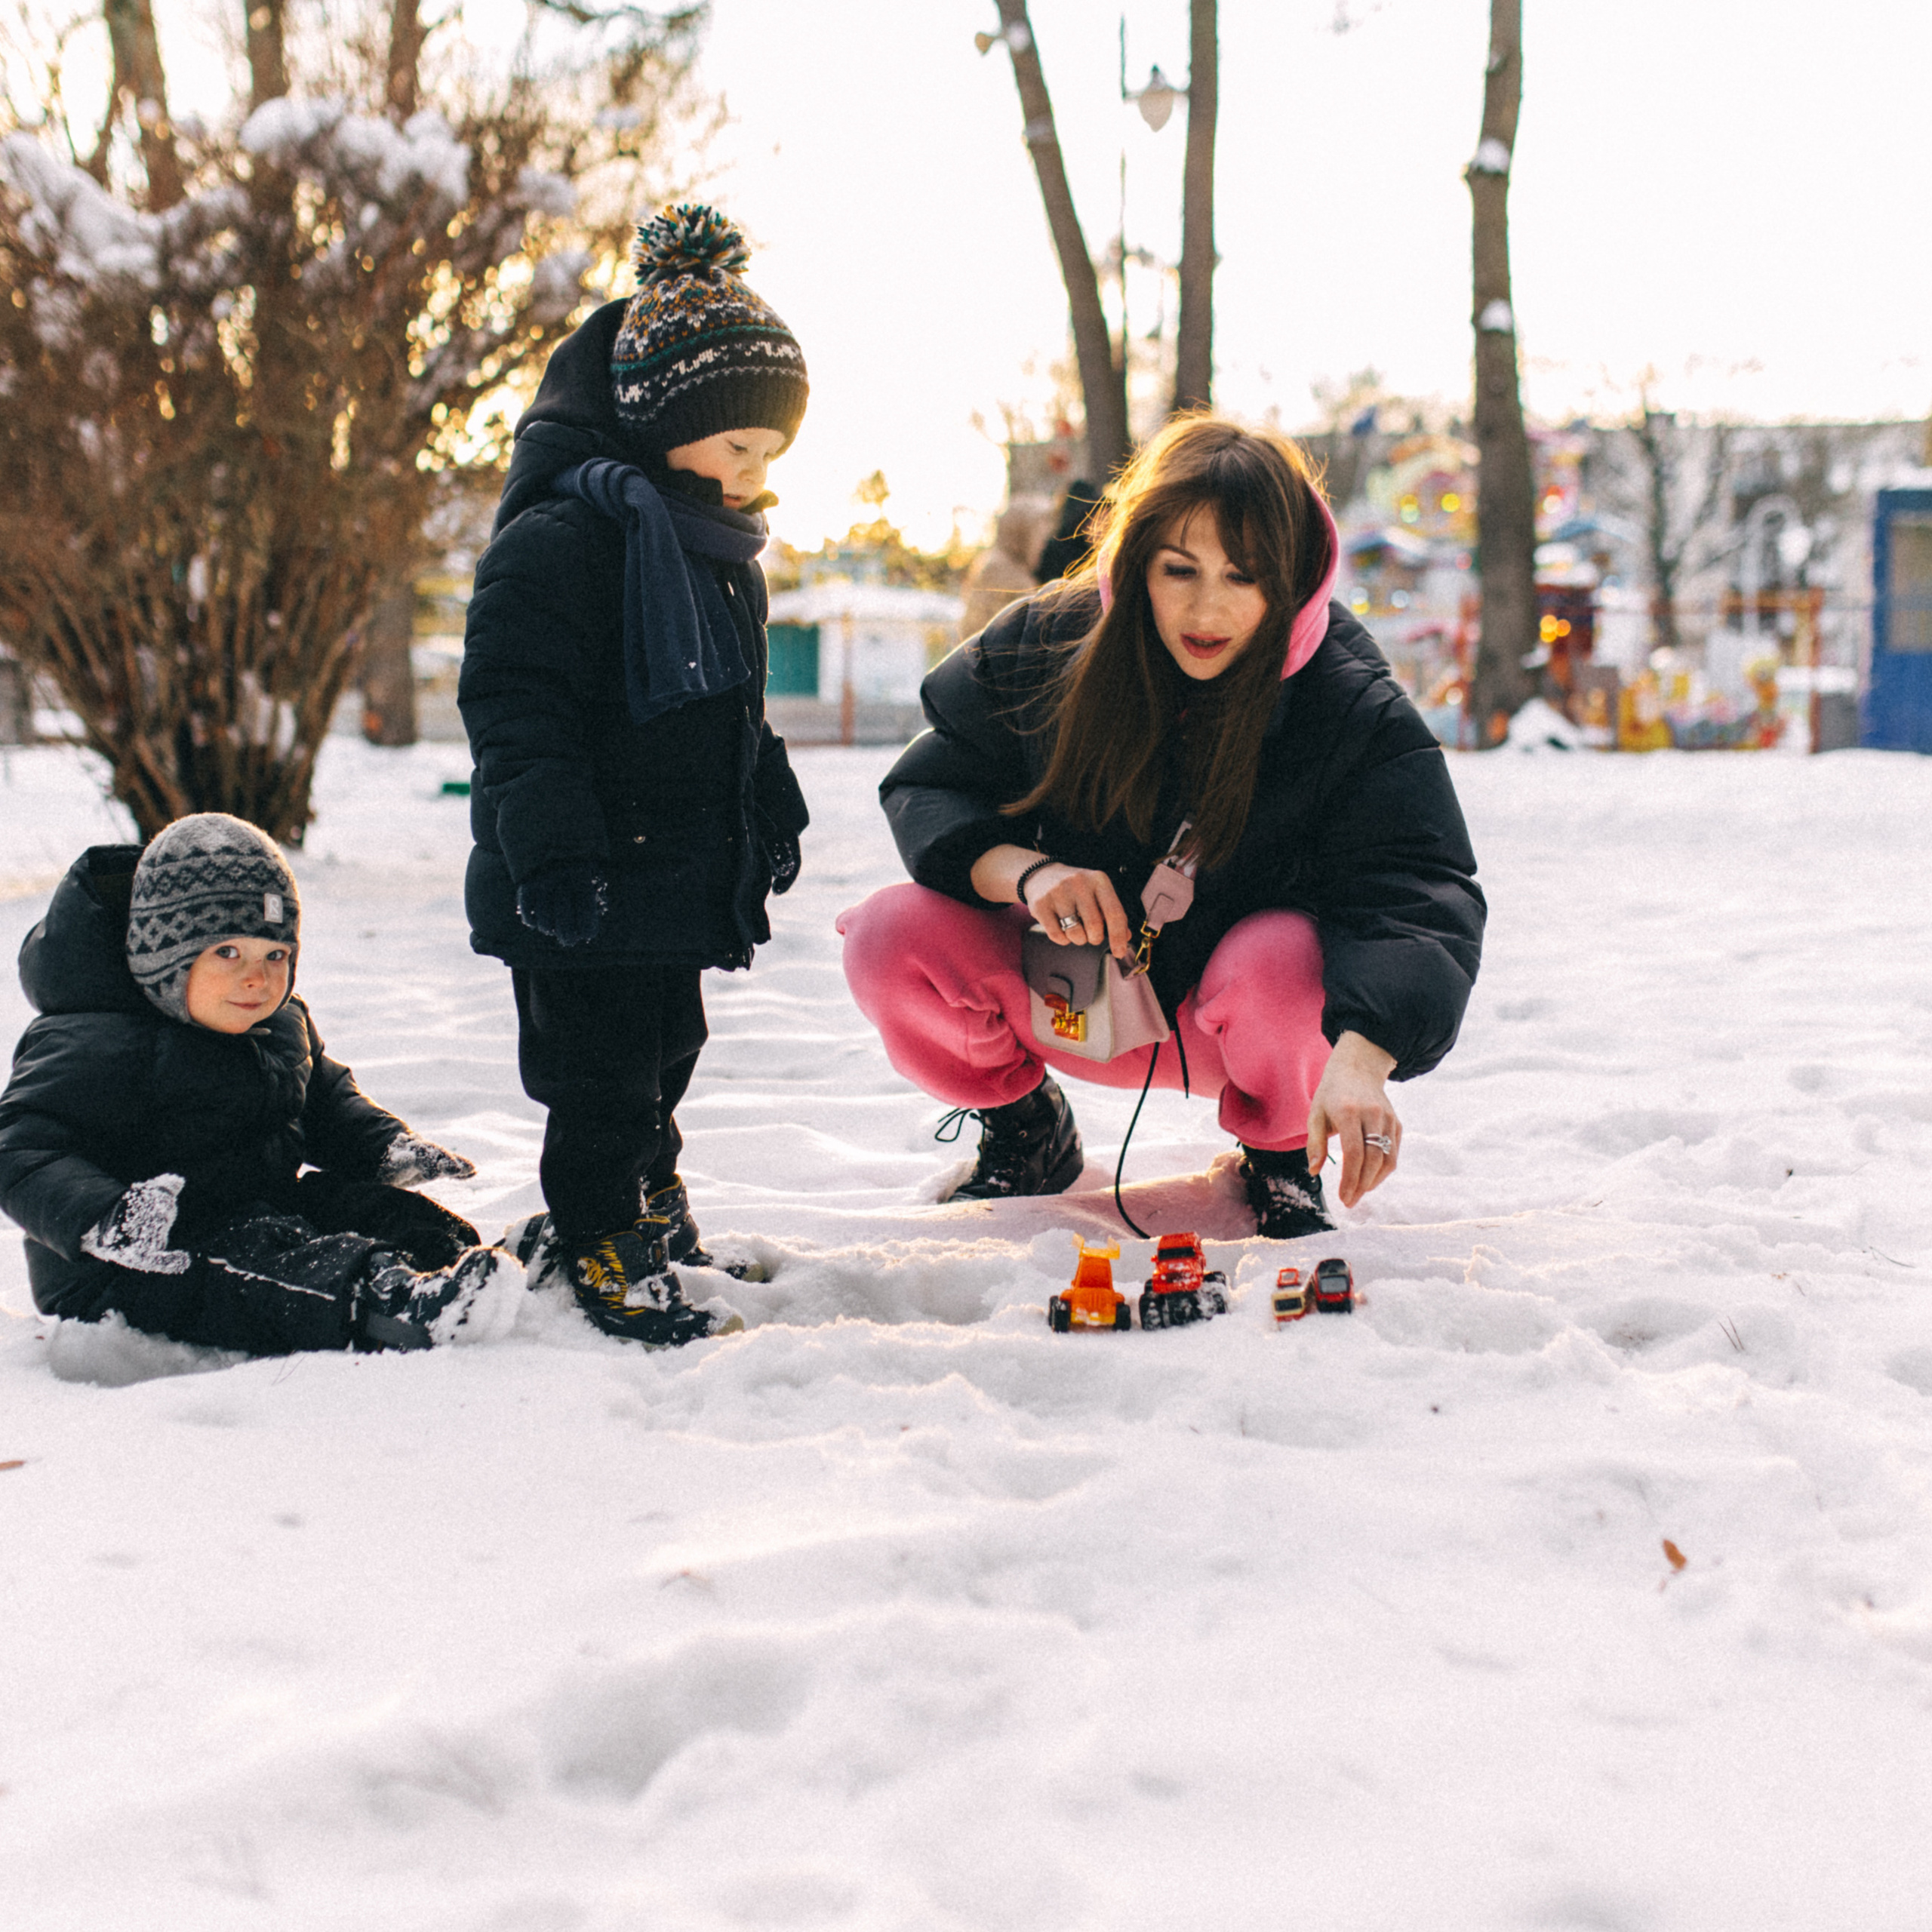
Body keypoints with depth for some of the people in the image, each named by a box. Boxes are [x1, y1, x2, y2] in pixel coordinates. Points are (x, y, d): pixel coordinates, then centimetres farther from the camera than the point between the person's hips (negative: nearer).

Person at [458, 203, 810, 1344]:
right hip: (584, 900, -9)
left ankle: (646, 1208, 36)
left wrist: (771, 811, 25)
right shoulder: (563, 539, -18)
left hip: (681, 882, 9)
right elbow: (513, 702, -23)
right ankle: (601, 1250, 11)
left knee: (665, 1055, 19)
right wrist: (553, 850, -29)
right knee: (599, 1077, -2)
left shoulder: (721, 551, 14)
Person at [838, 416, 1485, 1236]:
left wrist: (1361, 1058, -51)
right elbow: (928, 788, -5)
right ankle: (1024, 1130, 10)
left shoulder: (1351, 706, -21)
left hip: (1241, 1011, -2)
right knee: (891, 938, -21)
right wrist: (1024, 871, -28)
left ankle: (1281, 1159, 0)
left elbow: (1420, 899, -31)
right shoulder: (1044, 646, -12)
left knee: (1283, 962, -36)